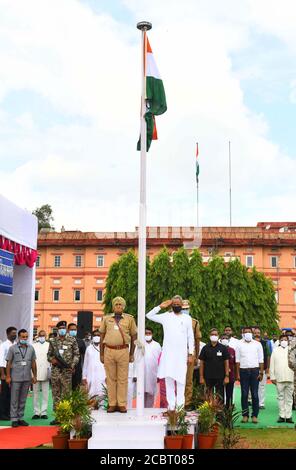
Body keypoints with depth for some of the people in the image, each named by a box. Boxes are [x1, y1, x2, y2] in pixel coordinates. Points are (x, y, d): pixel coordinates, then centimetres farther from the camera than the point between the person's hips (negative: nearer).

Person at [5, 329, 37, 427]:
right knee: (14, 400, 2)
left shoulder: (31, 348, 7)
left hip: (27, 378, 3)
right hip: (15, 378, -3)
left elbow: (33, 363, 11)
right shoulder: (13, 348, -1)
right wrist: (8, 376, -6)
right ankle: (14, 419, 8)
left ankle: (21, 418, 17)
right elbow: (9, 363, -1)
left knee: (23, 400, 9)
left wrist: (34, 376, 8)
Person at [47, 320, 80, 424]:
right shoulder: (53, 341, 10)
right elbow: (49, 354, 15)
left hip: (67, 370, -3)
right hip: (55, 370, 3)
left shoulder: (72, 340, 2)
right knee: (56, 394, 7)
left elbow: (76, 354, 3)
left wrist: (73, 365, -10)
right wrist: (52, 360, -6)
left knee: (66, 394, -2)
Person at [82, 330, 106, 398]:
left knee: (101, 395, -10)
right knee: (92, 395, 0)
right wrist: (84, 377, 10)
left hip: (102, 377, -3)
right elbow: (85, 363, 15)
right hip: (91, 377, 3)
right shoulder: (89, 348, 13)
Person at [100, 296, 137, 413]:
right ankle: (112, 404, 11)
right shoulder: (106, 318, 11)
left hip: (123, 351, -1)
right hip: (109, 350, 1)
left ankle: (122, 404, 6)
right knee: (111, 378, 4)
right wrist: (101, 354, 10)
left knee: (122, 378, 1)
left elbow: (134, 337, 11)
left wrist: (132, 354, 8)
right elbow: (102, 337, 14)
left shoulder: (129, 318, 7)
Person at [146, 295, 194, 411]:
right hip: (168, 353, 1)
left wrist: (191, 354, 2)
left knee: (180, 379, -2)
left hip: (182, 353, -1)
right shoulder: (166, 316, 6)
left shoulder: (187, 318, 6)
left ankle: (180, 404, 4)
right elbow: (149, 315, 7)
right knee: (169, 379, 1)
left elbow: (190, 337, 7)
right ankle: (171, 404, 6)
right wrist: (160, 306, 0)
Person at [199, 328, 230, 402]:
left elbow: (226, 362, 3)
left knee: (220, 398, 3)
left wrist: (227, 376, -5)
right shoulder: (205, 348, 3)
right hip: (208, 377, 1)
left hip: (220, 377, 0)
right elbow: (202, 363, 4)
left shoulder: (223, 348, 3)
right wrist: (201, 377, -1)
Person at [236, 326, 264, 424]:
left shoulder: (257, 344, 6)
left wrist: (261, 373, -2)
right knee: (244, 394, 3)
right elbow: (237, 360, 6)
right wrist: (238, 374, 0)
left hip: (254, 370, -1)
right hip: (243, 371, 1)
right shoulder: (239, 345, 7)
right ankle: (245, 415, 9)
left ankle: (255, 415, 6)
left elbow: (261, 360, 6)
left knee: (255, 394, -1)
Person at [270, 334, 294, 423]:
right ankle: (282, 416, 7)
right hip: (279, 378, 0)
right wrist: (272, 377, 0)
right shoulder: (275, 351, 10)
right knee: (281, 397, 3)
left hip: (290, 378, 0)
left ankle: (288, 416, 5)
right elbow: (272, 364, 7)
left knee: (289, 398, 2)